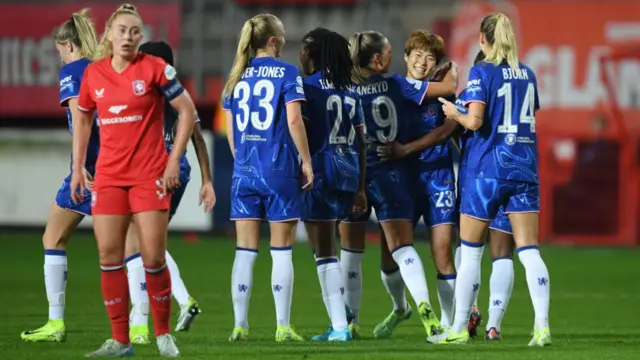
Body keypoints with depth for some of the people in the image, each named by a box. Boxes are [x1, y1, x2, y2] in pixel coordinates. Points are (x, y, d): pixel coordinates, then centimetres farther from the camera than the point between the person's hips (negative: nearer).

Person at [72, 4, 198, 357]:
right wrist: (77, 168, 12)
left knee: (153, 257, -5)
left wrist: (174, 160, -7)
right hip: (109, 175, 3)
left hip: (150, 174, -3)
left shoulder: (154, 68, -6)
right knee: (109, 255, -1)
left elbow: (187, 110, -2)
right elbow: (82, 118, 18)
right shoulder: (93, 73, 5)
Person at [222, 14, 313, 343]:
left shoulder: (236, 76, 9)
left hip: (244, 170, 4)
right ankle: (283, 327, 0)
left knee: (245, 251, 6)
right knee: (281, 252, 1)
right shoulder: (286, 73, -5)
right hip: (279, 168, -4)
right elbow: (293, 120, -12)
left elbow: (230, 128, 11)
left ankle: (240, 325, 5)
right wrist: (306, 161, -5)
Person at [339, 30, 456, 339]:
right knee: (402, 248, -3)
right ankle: (424, 306, -24)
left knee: (351, 252, 13)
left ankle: (349, 321, 16)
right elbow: (448, 88, -3)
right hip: (390, 172, 0)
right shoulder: (396, 86, -3)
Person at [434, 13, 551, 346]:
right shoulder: (527, 74, 9)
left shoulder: (482, 72, -8)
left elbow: (475, 121, -18)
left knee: (470, 251, 7)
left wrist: (454, 113, 1)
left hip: (487, 167, -4)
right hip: (525, 167, 4)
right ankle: (542, 327, -13)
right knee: (528, 250, 0)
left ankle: (459, 328, 12)